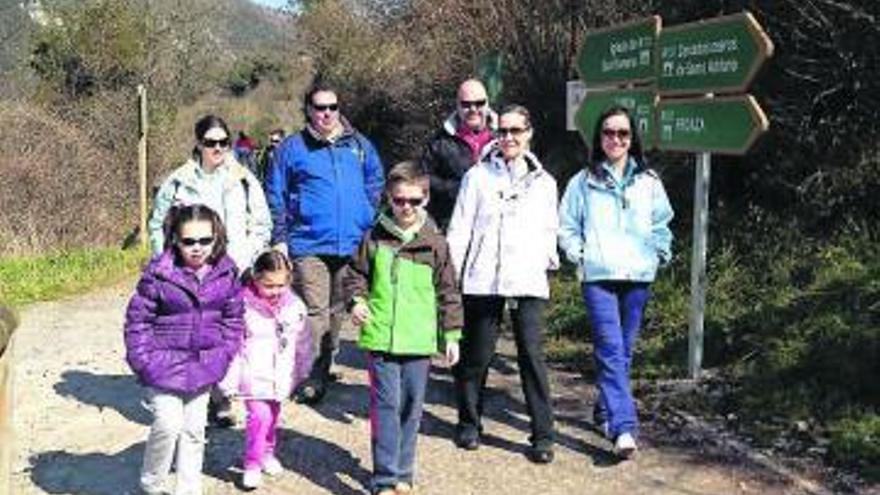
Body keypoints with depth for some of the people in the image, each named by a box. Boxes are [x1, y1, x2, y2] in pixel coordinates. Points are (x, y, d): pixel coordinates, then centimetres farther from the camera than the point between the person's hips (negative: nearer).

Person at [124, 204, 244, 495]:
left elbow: (233, 319, 9)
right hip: (165, 366, -4)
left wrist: (222, 356, 1)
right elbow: (137, 321, -8)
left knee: (194, 430, 14)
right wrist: (146, 362, -11)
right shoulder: (158, 274, -15)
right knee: (168, 425, -12)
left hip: (202, 367, 4)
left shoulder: (227, 273, -3)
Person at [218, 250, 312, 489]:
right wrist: (229, 381, -9)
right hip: (253, 376, -4)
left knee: (273, 416, 18)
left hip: (280, 376, 4)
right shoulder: (243, 305, -15)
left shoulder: (294, 305, -3)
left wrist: (302, 372, 17)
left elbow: (303, 341, 10)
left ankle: (267, 453, 40)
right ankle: (252, 465, 1)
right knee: (259, 416, -14)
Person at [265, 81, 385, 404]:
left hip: (352, 244, 4)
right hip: (309, 244, -4)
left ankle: (324, 366, 29)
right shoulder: (293, 148, 1)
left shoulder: (359, 145, 9)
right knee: (315, 311, -10)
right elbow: (275, 196, 3)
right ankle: (312, 377, -6)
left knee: (338, 310, 14)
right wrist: (279, 239, -2)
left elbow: (376, 181, 22)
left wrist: (368, 218, 11)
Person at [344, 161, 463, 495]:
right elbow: (357, 274, 11)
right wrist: (357, 300, -8)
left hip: (419, 341, 1)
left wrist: (452, 334, 6)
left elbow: (447, 292, 7)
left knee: (411, 408, 11)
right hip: (380, 338, -1)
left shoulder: (435, 244, 2)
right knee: (386, 406, -2)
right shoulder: (375, 238, 1)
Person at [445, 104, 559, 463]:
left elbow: (549, 231, 20)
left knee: (532, 355, -5)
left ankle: (543, 435, 2)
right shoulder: (477, 176, 7)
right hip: (483, 281, -1)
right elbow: (459, 230, 4)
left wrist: (550, 261, 9)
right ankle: (469, 423, 25)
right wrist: (451, 275, -1)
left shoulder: (544, 182, 13)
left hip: (529, 282, 1)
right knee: (477, 355, 7)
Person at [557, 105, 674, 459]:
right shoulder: (583, 182, 7)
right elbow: (567, 226, 10)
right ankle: (624, 427, -20)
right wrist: (579, 256, -2)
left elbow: (662, 225, 18)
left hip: (637, 276, 3)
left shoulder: (649, 182, 11)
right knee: (611, 349, -13)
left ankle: (607, 411, 26)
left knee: (625, 350, 8)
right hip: (598, 275, -3)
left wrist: (657, 254, 4)